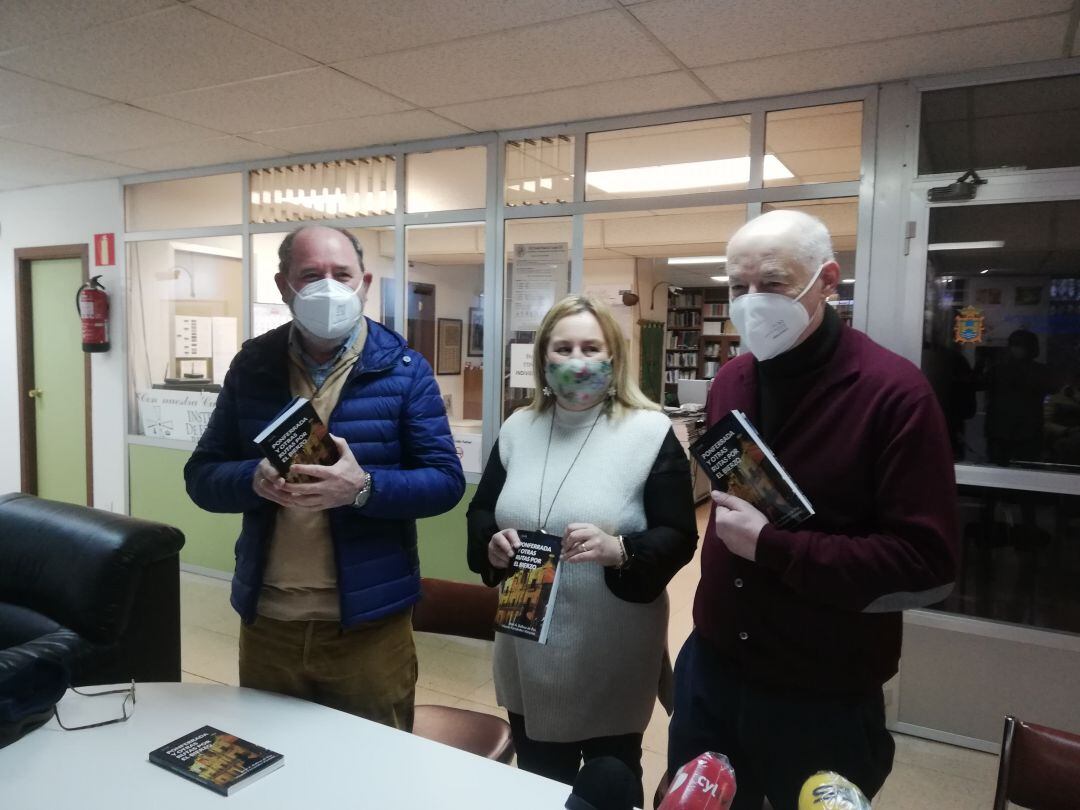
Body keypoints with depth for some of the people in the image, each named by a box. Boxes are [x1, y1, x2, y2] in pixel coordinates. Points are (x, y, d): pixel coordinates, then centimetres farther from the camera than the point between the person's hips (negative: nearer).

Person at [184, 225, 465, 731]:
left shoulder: (403, 369, -7)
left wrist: (362, 487, -26)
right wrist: (255, 480, -18)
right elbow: (202, 476, 4)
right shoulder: (252, 365, 2)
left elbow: (446, 481, -9)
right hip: (266, 619, 3)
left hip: (368, 622, -2)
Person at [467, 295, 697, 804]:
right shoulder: (518, 428, 3)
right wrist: (492, 544, -12)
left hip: (612, 657, -4)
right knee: (536, 783, 24)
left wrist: (618, 549, -31)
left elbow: (679, 538, -12)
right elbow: (480, 511, 11)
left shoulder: (651, 432, -12)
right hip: (527, 652, 4)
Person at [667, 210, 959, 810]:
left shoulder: (894, 392, -17)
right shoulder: (730, 381, 4)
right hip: (711, 669, 6)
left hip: (824, 700, -5)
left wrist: (771, 545, -23)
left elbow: (927, 564, -19)